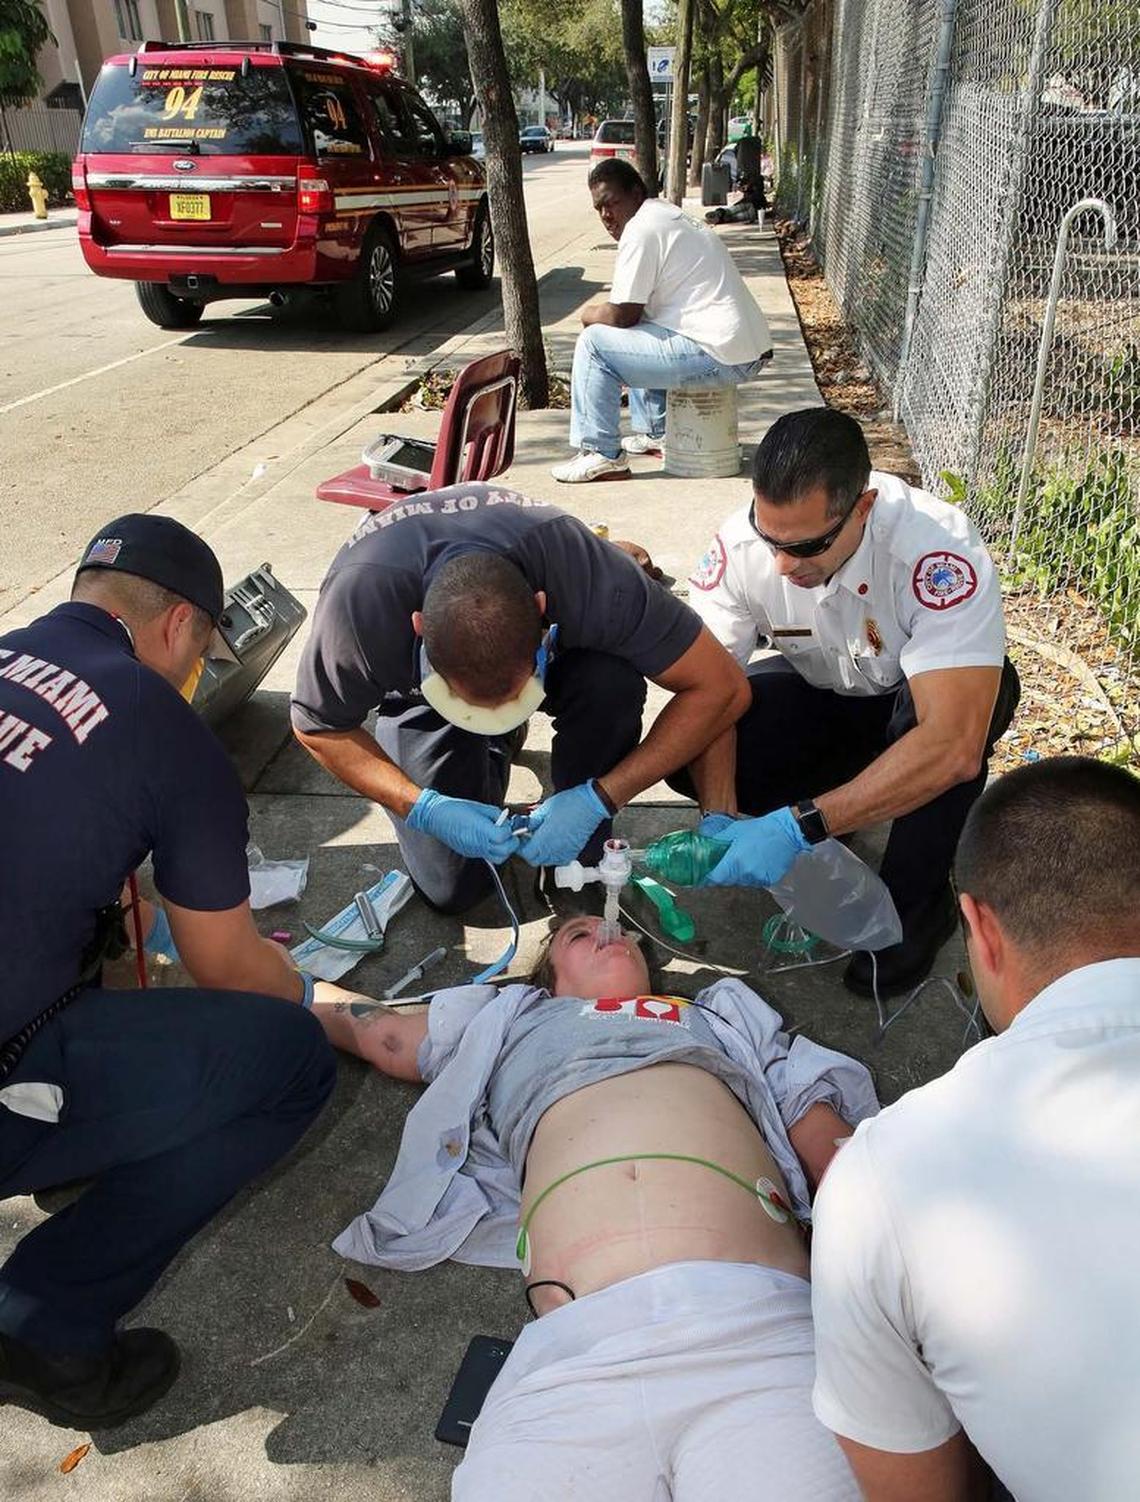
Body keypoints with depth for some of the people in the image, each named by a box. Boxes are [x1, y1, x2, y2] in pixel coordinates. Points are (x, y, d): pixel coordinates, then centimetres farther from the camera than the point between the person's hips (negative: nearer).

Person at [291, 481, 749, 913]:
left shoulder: (589, 576, -41)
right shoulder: (359, 599, -39)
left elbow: (721, 688, -31)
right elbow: (319, 727, -19)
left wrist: (598, 799, -37)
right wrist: (423, 808, -33)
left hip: (553, 650, 0)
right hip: (416, 688, 1)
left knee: (612, 682, -35)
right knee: (451, 886, -9)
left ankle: (577, 864, -10)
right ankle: (492, 751, 19)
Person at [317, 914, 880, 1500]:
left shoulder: (728, 1017, 33)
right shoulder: (518, 1019, 34)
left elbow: (847, 1166, 22)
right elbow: (381, 1034, 47)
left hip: (754, 1323, 0)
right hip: (576, 1346, 1)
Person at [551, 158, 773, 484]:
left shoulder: (641, 229, -11)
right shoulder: (669, 214, 21)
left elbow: (622, 315, -12)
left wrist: (590, 314, 7)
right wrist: (604, 311, 15)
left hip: (723, 358, -10)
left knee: (594, 342, -6)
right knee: (638, 333, 31)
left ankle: (602, 454, -3)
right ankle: (655, 433, 32)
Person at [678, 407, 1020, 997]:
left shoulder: (939, 552, -38)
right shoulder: (741, 544, -26)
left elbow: (955, 745, -45)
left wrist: (799, 826, -49)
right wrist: (719, 817, -36)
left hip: (917, 701, -2)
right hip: (817, 691, 3)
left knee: (987, 692, -38)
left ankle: (916, 905, -15)